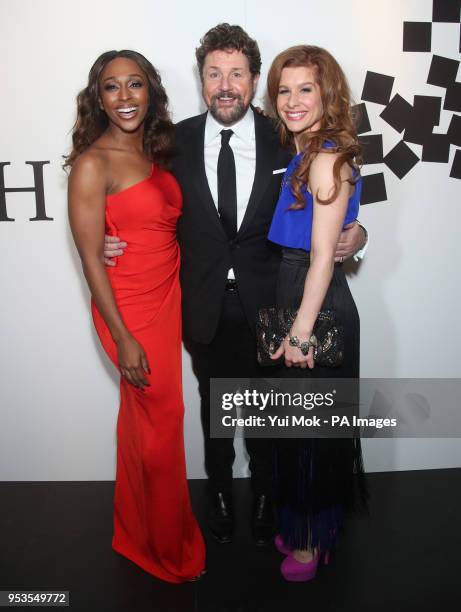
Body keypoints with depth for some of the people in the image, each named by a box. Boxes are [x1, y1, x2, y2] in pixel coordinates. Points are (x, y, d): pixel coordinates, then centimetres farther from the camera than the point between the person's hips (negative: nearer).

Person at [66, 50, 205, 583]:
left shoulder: (156, 152, 7)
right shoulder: (92, 163, -14)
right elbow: (91, 258, -15)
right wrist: (122, 338, -17)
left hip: (169, 299, 6)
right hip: (130, 309, -6)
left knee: (146, 419, 18)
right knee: (160, 421, 6)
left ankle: (139, 529, 42)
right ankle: (169, 547, 32)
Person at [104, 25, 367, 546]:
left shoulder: (283, 141, -7)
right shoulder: (176, 141, -5)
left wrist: (349, 235, -18)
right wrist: (113, 242, -14)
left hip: (265, 306, 0)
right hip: (205, 307, 1)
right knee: (213, 407, 20)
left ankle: (264, 495, 45)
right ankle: (219, 490, 47)